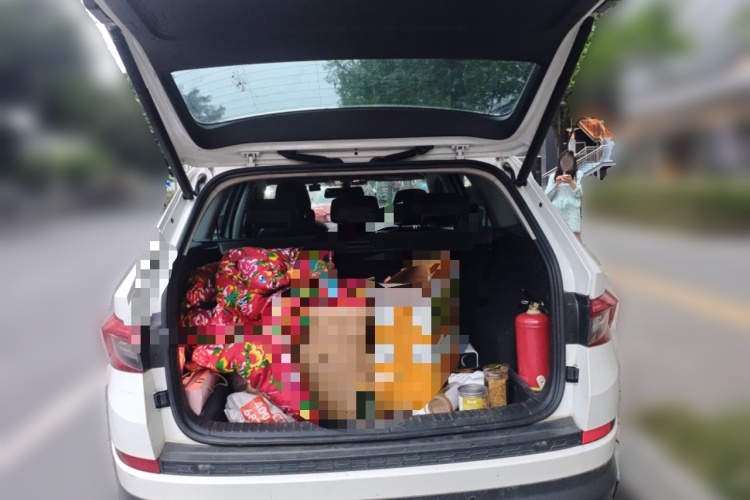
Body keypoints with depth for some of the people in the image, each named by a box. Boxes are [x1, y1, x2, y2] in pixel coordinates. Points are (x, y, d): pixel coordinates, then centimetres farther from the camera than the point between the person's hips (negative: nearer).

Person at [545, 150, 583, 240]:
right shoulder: (553, 175, 14)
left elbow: (579, 194, 0)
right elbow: (547, 196, 7)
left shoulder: (578, 174, 9)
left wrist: (571, 182, -15)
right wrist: (556, 183, -7)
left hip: (572, 210, -2)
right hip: (556, 210, 2)